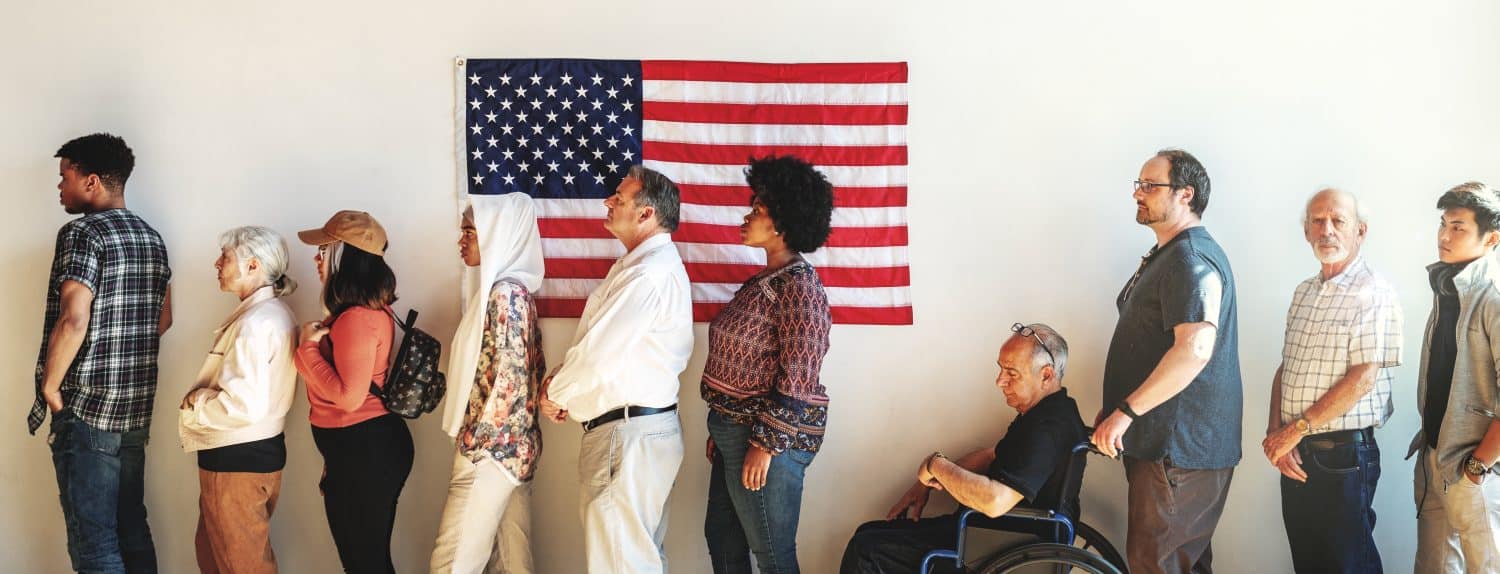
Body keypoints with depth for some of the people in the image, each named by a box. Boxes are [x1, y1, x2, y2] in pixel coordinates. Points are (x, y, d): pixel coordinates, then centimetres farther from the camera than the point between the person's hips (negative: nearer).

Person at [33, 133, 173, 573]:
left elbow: (73, 321, -23)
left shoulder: (82, 234, -13)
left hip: (86, 409, -8)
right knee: (132, 528, 15)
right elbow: (163, 320, 19)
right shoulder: (151, 237, 12)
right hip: (136, 408, 8)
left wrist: (50, 386, -11)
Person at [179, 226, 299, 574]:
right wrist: (204, 396, 2)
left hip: (237, 458, -10)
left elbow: (244, 405, -29)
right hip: (258, 449, 10)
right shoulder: (273, 312, 10)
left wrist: (195, 402, -13)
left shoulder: (255, 323, -22)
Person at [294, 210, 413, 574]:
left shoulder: (357, 318, -21)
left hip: (364, 450, -11)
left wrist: (308, 346, -16)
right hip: (359, 447, 11)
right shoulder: (367, 309, 11)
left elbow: (349, 395, -24)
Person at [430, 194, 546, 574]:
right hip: (513, 448, 9)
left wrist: (477, 443, -13)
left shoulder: (504, 293, -15)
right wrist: (482, 441, 14)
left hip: (491, 450, -9)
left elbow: (510, 378, -20)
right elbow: (531, 371, 15)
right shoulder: (511, 290, 13)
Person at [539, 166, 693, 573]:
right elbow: (601, 343, 17)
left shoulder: (648, 273, -20)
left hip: (629, 431, -11)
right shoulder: (652, 262, 15)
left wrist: (555, 394, -4)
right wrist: (559, 381, 2)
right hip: (647, 423, 11)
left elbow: (597, 355, -22)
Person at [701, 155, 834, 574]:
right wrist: (722, 430, 17)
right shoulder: (765, 281, 12)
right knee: (722, 538, 18)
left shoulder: (798, 287, -17)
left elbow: (796, 381, -20)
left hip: (766, 439, -10)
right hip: (735, 431, 10)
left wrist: (765, 445, -20)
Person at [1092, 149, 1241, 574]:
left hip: (1180, 449, -11)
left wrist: (1126, 411, -25)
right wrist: (1115, 410, 20)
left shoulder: (1192, 259, -17)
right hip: (1164, 442, 11)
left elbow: (1195, 348, -29)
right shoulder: (1166, 256, 19)